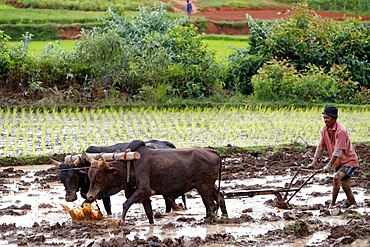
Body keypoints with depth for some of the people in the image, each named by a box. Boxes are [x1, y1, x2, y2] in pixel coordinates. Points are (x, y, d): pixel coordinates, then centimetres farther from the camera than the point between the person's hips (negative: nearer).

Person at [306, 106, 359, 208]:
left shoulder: (341, 130, -24)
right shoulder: (325, 130, 1)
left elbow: (338, 151, -27)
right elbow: (320, 147, 6)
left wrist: (329, 165, -28)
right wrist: (314, 162, 0)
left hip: (349, 160, -8)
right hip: (338, 162, 8)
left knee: (336, 178, -24)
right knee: (345, 185, 10)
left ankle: (332, 205, -19)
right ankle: (353, 204, 23)